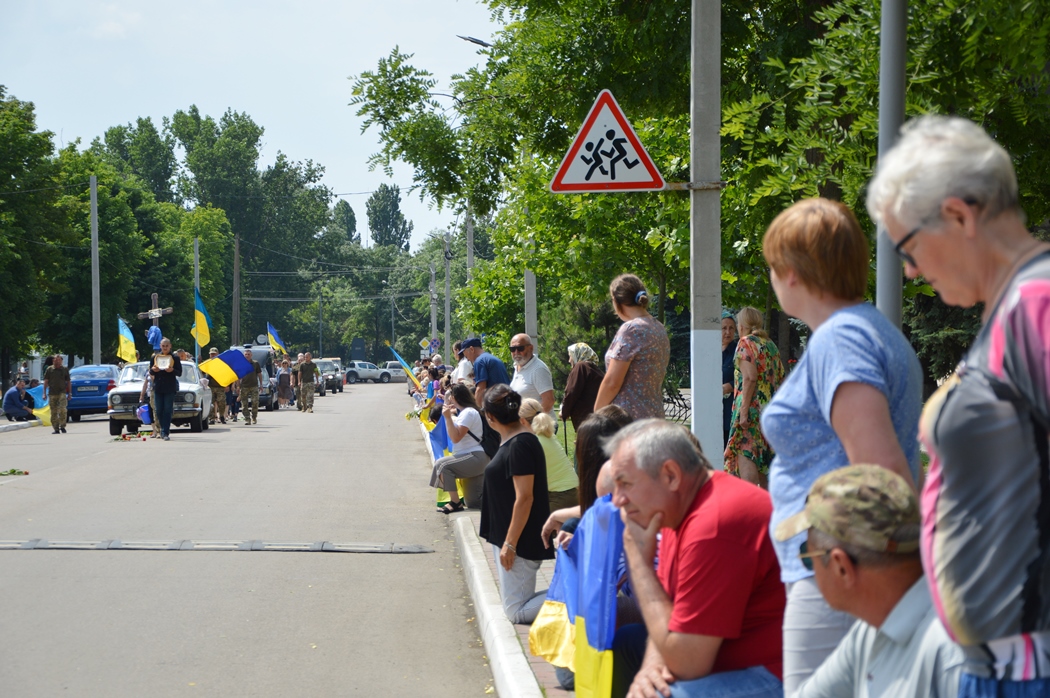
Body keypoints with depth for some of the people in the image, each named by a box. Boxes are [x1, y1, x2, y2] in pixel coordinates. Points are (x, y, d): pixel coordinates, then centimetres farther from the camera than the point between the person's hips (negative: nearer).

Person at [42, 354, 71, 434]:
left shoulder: (65, 370, 9)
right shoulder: (49, 369, 7)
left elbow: (68, 382, 12)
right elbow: (46, 382, 6)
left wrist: (69, 394, 7)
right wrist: (44, 393, -1)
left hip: (62, 392, -1)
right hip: (52, 394, 1)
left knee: (62, 410, -16)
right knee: (53, 412, 1)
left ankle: (62, 426, -6)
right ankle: (56, 428, 8)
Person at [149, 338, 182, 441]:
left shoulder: (175, 358, 2)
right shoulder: (155, 357, 10)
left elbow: (180, 373, 0)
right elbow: (150, 372, 13)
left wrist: (172, 370, -20)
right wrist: (153, 370, -10)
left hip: (170, 388, -3)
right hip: (158, 388, 3)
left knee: (167, 411, -7)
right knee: (159, 411, 4)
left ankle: (165, 432, -6)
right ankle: (164, 430, 20)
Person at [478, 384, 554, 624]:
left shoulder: (520, 445, -20)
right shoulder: (510, 442, 10)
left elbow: (524, 498, -22)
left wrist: (510, 544, -21)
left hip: (520, 541, -10)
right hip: (505, 536, 10)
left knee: (516, 611, -8)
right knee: (518, 607, 12)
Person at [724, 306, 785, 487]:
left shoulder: (745, 343, -4)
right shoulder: (771, 344, 18)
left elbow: (750, 377, -16)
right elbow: (781, 377, 17)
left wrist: (744, 409, -18)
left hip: (753, 406, -8)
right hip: (772, 409, 8)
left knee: (746, 456, -14)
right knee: (762, 457, 13)